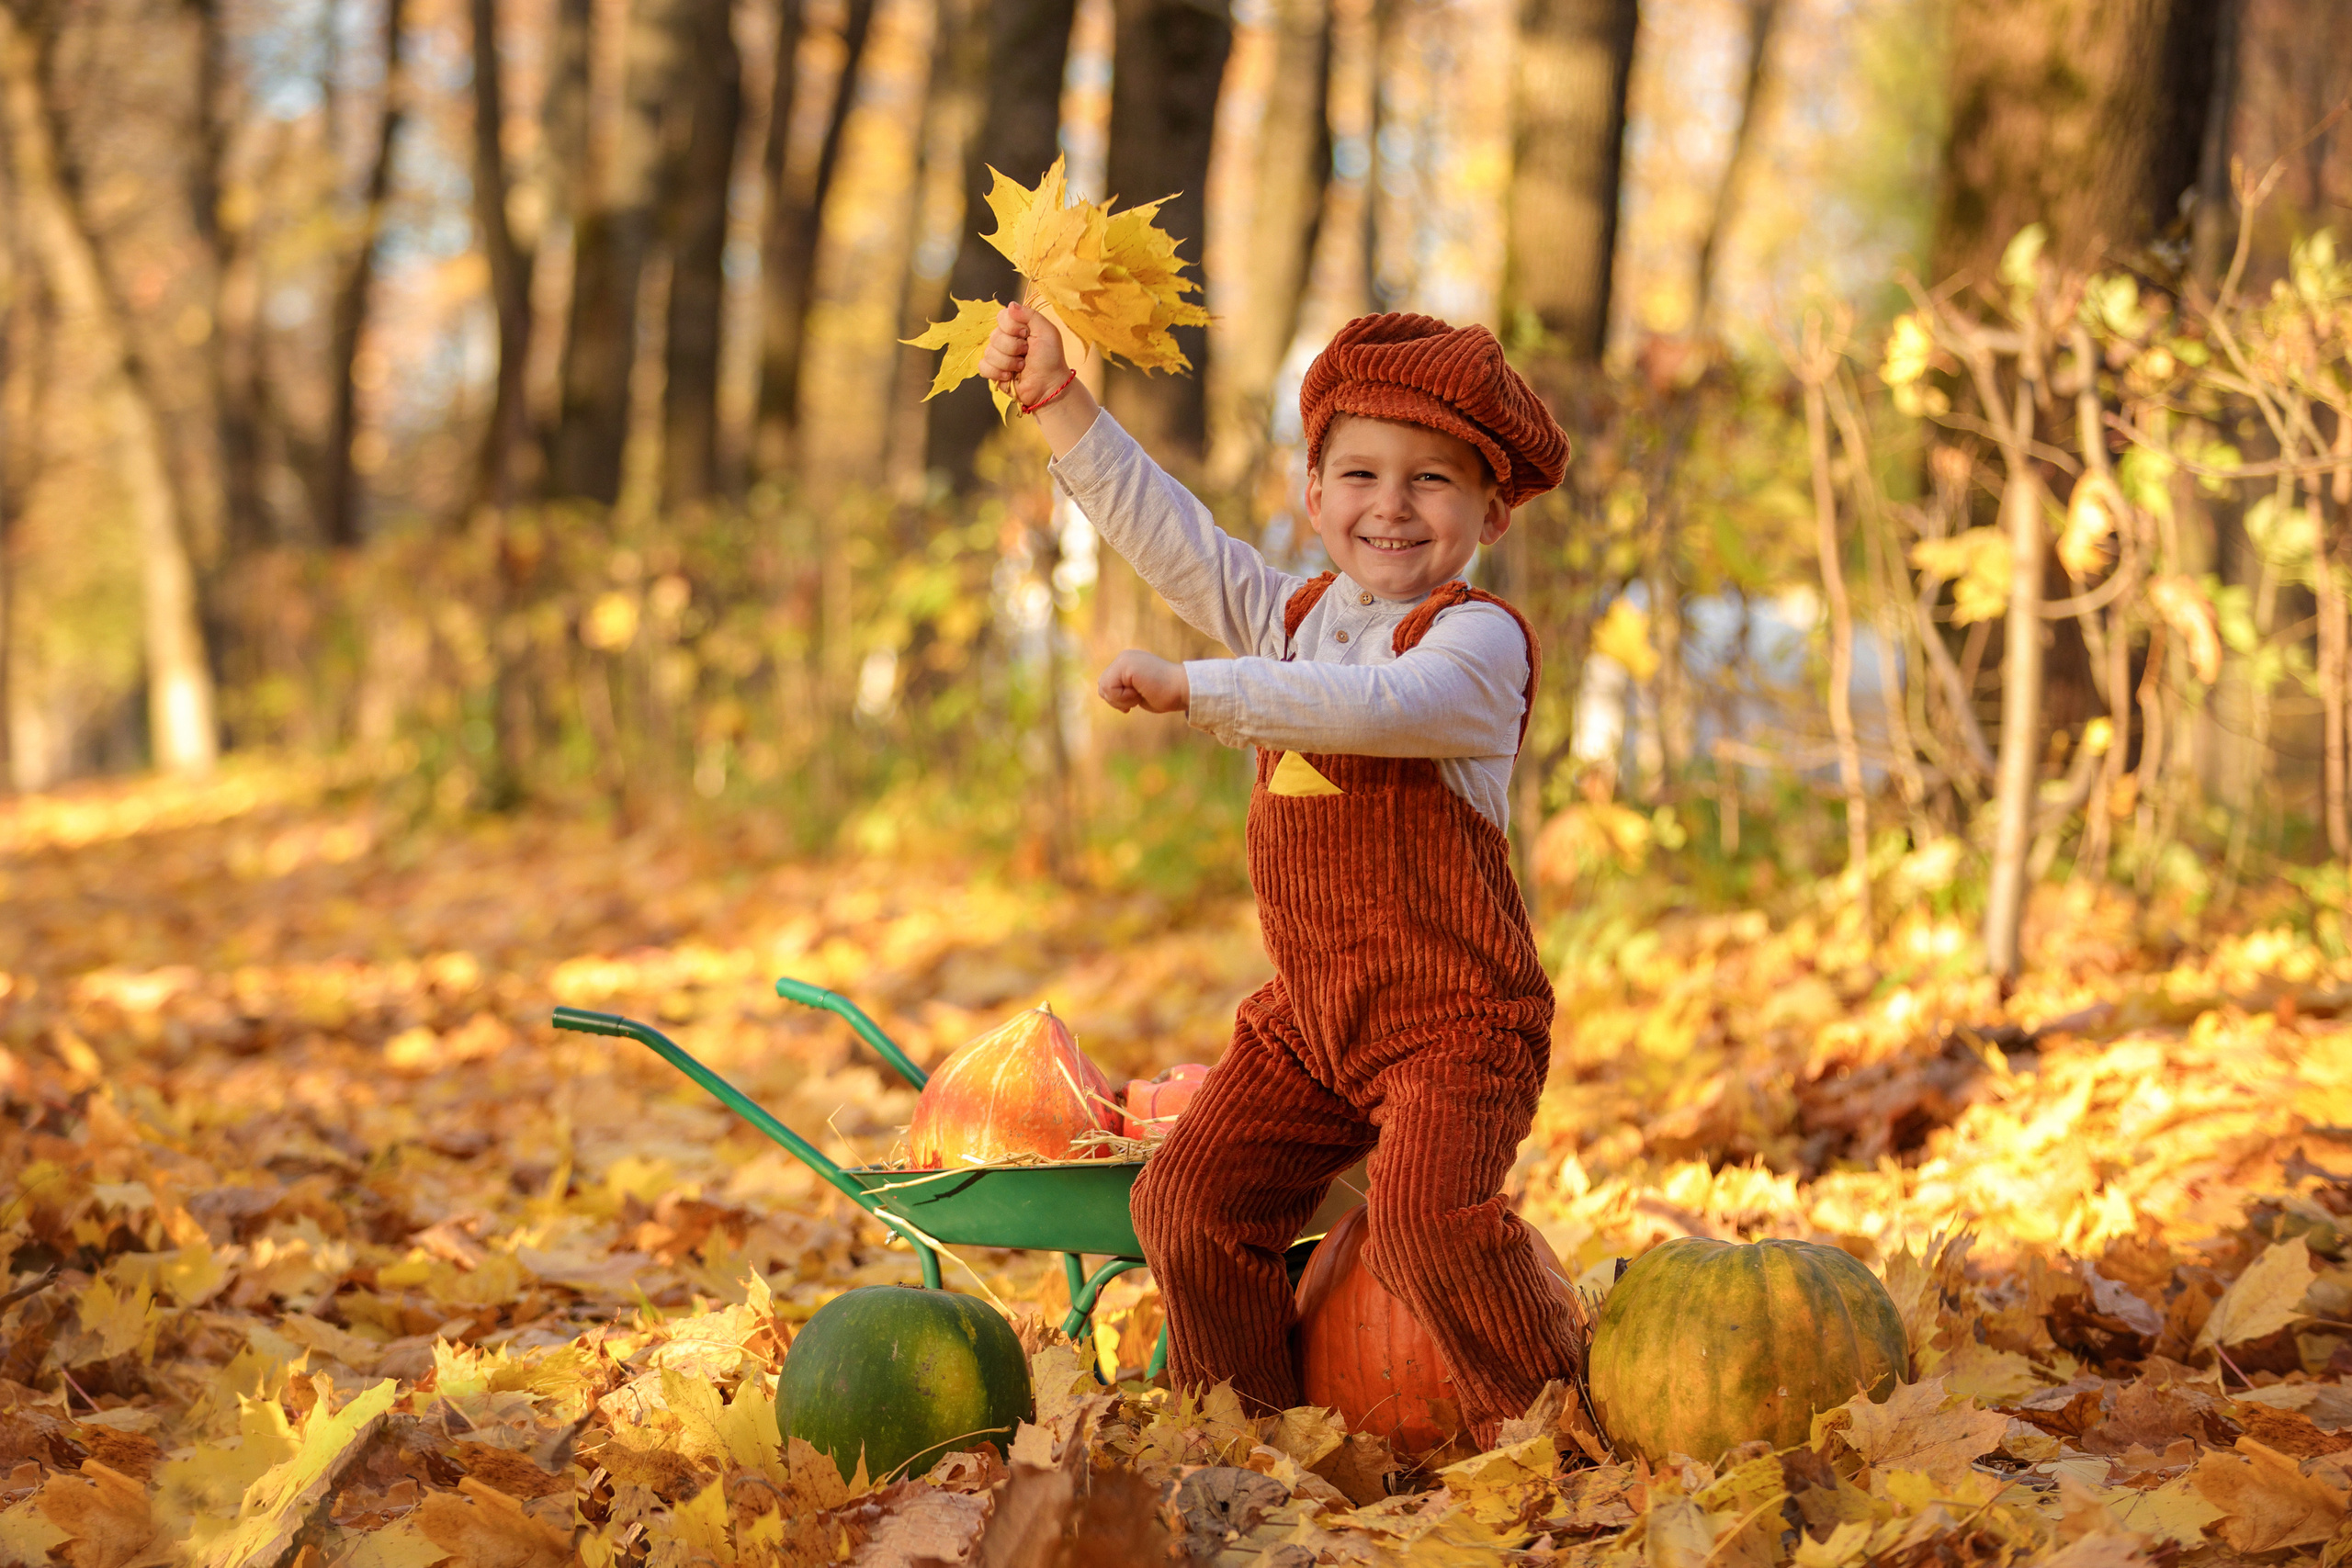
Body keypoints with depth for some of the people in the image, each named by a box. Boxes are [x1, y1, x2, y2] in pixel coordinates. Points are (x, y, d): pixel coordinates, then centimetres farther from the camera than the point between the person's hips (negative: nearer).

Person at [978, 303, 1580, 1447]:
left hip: (1454, 1018, -7)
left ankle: (1546, 1420, -5)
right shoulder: (1293, 617, 12)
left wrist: (1190, 688, -33)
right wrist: (1059, 401, 7)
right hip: (1310, 1015, 7)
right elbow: (1165, 533, 13)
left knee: (1424, 1217, -25)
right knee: (1189, 1199, -3)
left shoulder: (1479, 639, -12)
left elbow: (1372, 707, -31)